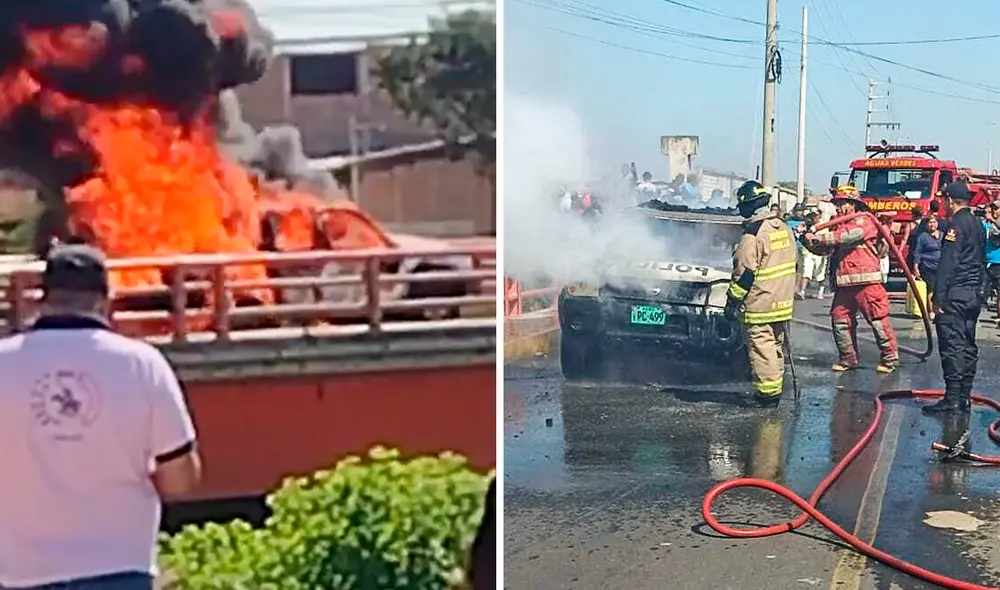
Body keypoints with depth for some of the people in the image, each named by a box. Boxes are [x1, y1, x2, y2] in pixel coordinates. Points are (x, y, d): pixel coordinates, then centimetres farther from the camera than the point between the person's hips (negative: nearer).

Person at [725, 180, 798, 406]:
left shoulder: (752, 234, -19)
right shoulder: (783, 227, 9)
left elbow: (745, 272, -18)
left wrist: (733, 300, -10)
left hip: (761, 304, -9)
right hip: (783, 301, 9)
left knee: (761, 346, -3)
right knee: (776, 345, 17)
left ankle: (767, 391, -1)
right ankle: (776, 388, 25)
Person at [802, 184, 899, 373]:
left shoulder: (865, 221, -2)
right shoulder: (838, 225, 20)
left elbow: (848, 236, -19)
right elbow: (822, 249, 17)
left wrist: (820, 238, -20)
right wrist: (808, 241, -3)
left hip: (866, 282, -7)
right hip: (844, 283, 7)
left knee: (878, 319, -4)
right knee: (840, 320, 5)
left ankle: (890, 357, 6)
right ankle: (848, 358, 16)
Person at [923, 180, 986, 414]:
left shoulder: (957, 225, -13)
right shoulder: (978, 224, 15)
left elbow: (947, 263, -18)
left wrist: (938, 297, -18)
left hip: (955, 294, -9)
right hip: (975, 294, 9)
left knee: (952, 345, -9)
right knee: (968, 346, 10)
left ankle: (952, 398, -11)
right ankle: (964, 398, 15)